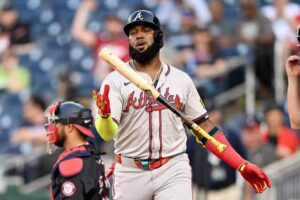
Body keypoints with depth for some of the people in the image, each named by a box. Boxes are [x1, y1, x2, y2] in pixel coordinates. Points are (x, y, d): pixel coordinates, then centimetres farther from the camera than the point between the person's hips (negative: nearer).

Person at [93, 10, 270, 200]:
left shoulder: (181, 80, 8)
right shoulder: (115, 80, 0)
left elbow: (204, 128, 11)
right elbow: (107, 133, -13)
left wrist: (242, 166, 3)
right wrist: (104, 114, -38)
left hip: (173, 171, 0)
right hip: (130, 173, 0)